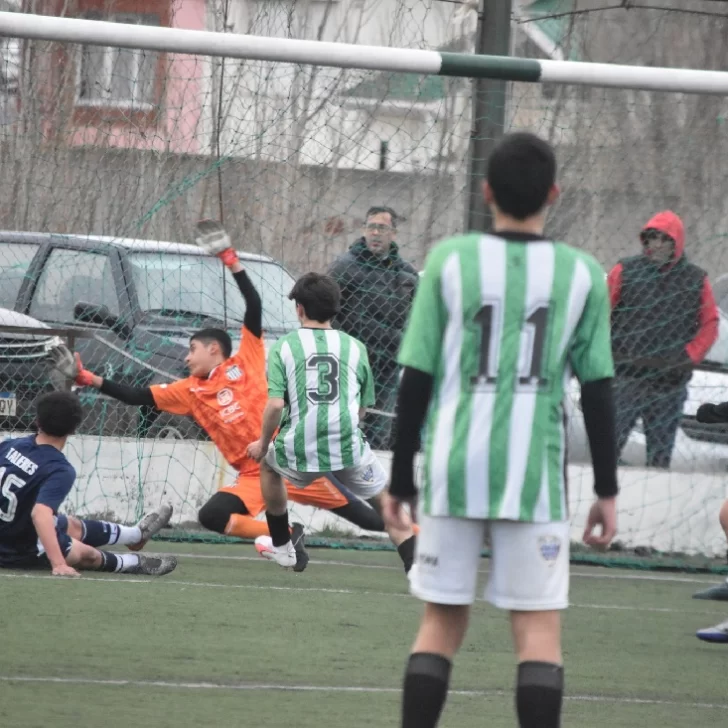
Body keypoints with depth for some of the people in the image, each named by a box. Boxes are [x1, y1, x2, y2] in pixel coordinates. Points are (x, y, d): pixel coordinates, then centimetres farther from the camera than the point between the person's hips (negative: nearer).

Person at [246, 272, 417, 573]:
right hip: (348, 445, 0)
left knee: (268, 465, 33)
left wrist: (263, 443, 10)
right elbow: (361, 408, 12)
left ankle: (281, 546, 44)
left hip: (299, 449, 0)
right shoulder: (354, 347, 10)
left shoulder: (285, 346, 4)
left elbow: (275, 404, -5)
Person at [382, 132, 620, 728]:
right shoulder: (581, 274, 2)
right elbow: (597, 389, 3)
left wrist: (400, 479, 8)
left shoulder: (450, 260, 1)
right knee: (539, 627, 1)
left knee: (442, 621, 10)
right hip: (536, 476, -1)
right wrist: (607, 491, 10)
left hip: (454, 471, 1)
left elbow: (415, 379, 1)